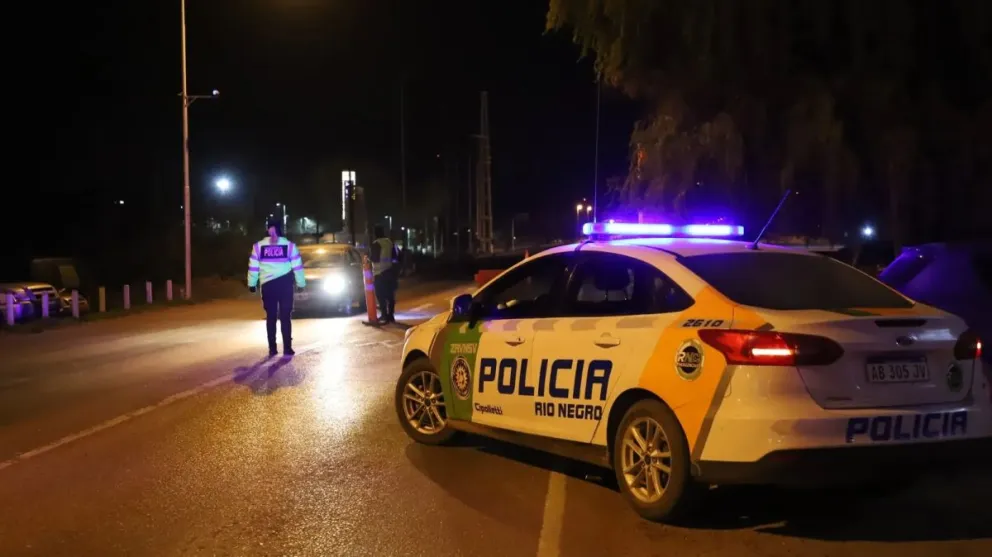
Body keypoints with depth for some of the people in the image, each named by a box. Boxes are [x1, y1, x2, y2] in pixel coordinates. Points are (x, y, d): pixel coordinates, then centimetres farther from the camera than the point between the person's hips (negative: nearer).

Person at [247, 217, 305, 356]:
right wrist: (301, 284, 10)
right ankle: (287, 348, -1)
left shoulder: (258, 246, 3)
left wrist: (252, 284, 13)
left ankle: (272, 348, 7)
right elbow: (297, 266, 2)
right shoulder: (289, 245, 0)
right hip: (285, 283, -1)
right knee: (285, 317, 4)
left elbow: (253, 267, 4)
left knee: (271, 317, 9)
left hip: (267, 285, 1)